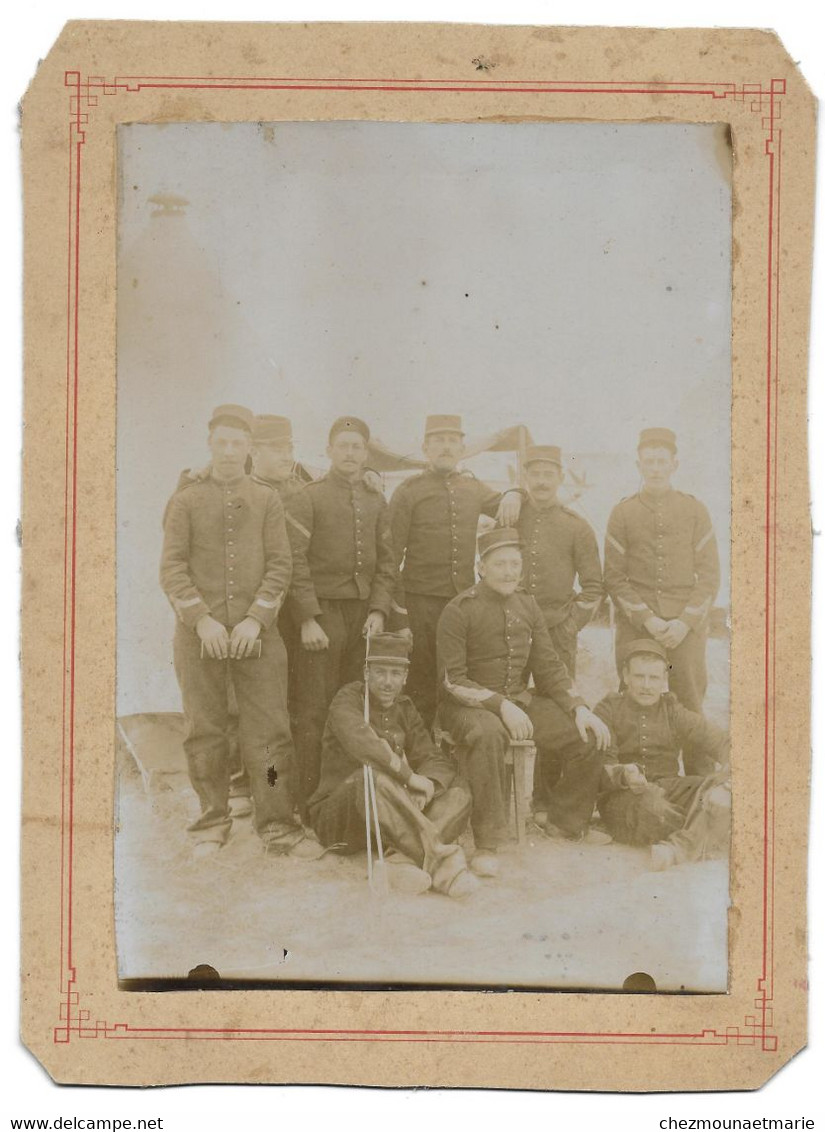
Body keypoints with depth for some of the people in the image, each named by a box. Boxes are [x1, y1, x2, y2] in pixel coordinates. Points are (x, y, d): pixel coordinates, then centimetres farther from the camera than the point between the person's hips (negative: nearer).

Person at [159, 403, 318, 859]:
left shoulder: (267, 501, 8)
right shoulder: (185, 501, 6)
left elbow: (280, 565, 3)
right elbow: (172, 568, -1)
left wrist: (256, 619, -10)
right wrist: (202, 620, -12)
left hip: (256, 631, 0)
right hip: (199, 631, 0)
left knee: (268, 728, -1)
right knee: (205, 731, 4)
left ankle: (277, 825, 5)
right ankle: (212, 823, 16)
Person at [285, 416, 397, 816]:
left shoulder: (376, 502, 15)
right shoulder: (306, 498, -2)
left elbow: (386, 562, 15)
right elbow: (296, 562, -8)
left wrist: (379, 610, 1)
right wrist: (308, 619, -14)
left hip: (363, 614, 5)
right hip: (323, 613, -5)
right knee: (314, 712, -5)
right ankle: (308, 802, -2)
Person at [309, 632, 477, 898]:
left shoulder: (404, 709, 13)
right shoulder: (349, 699, -6)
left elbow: (437, 762, 4)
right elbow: (359, 741, -29)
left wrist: (427, 786, -20)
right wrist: (409, 777, -33)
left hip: (393, 813, 6)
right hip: (339, 820, -6)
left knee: (458, 790, -14)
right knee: (374, 777, -38)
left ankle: (405, 859, -40)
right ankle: (443, 860, -46)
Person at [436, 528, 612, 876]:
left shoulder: (526, 606, 7)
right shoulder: (460, 610, -11)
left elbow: (548, 668, 11)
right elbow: (453, 680, -14)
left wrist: (579, 708, -4)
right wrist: (501, 705, -26)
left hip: (520, 700, 6)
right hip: (469, 705, -6)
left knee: (590, 736, -8)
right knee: (488, 733, -41)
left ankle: (567, 821, 17)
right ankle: (487, 843, -30)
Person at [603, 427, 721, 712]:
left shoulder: (695, 510, 6)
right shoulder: (622, 513, 5)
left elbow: (709, 575, 3)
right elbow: (614, 578, 1)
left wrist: (685, 623, -9)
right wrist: (647, 619, -10)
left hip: (687, 628, 1)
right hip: (635, 627, 0)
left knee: (690, 708, 3)